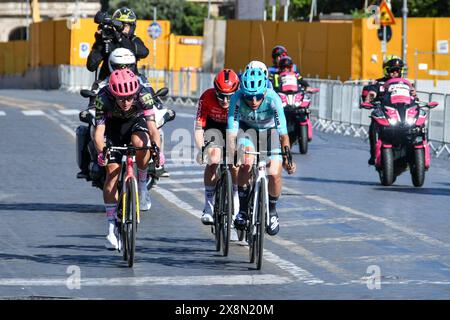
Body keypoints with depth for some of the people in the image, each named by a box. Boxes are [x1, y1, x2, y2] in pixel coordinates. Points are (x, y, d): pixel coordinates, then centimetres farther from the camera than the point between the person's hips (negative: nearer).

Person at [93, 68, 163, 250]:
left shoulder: (143, 95, -34)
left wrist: (157, 148, -57)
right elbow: (99, 130, -38)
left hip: (136, 121, 0)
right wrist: (101, 151, -57)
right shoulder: (103, 98, -34)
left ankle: (142, 184, -9)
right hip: (113, 125, 0)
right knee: (112, 170, -15)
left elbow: (152, 126, -39)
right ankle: (112, 227, -9)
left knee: (140, 142, -35)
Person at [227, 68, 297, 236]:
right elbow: (232, 131, -34)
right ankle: (242, 209, -10)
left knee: (274, 174, -16)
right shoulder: (237, 98, -32)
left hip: (270, 131, 0)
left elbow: (283, 132, -32)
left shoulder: (273, 99, -34)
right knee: (246, 163, -28)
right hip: (247, 129, 0)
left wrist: (286, 157, -35)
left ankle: (272, 211, 13)